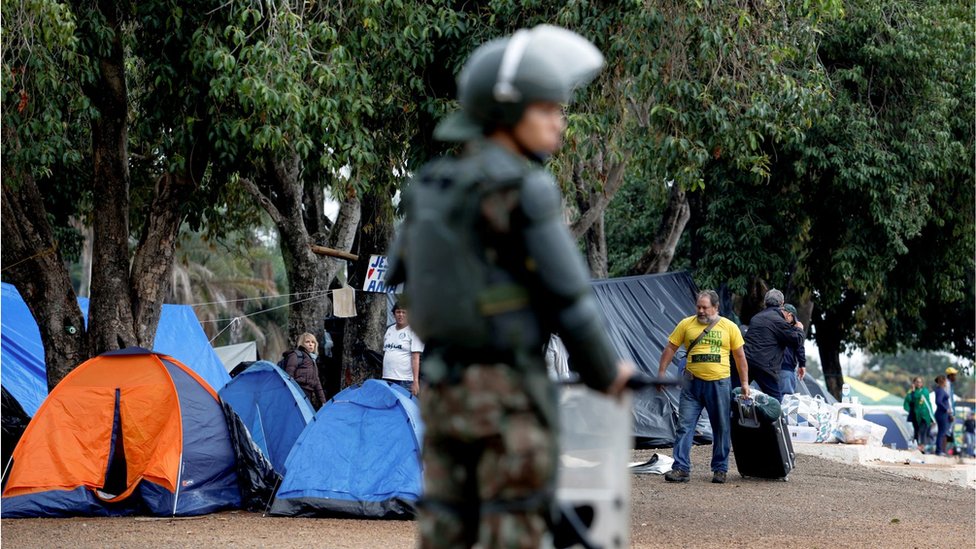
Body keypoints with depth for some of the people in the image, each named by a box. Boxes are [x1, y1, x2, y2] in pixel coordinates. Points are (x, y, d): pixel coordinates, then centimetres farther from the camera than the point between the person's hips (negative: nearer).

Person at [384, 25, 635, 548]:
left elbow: (399, 271, 16)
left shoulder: (433, 185, 7)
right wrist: (606, 372, 0)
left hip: (443, 383, 7)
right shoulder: (522, 189, -14)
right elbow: (566, 293, -13)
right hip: (509, 388, -7)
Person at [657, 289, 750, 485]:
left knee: (721, 429, 7)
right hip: (692, 383, 0)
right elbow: (670, 349, 6)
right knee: (685, 426, -5)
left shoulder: (729, 327, 2)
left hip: (719, 384, 0)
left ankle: (720, 469, 18)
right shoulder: (686, 324, 2)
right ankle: (681, 468, -4)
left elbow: (740, 356, 7)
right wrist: (661, 374, 1)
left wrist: (745, 383, 5)